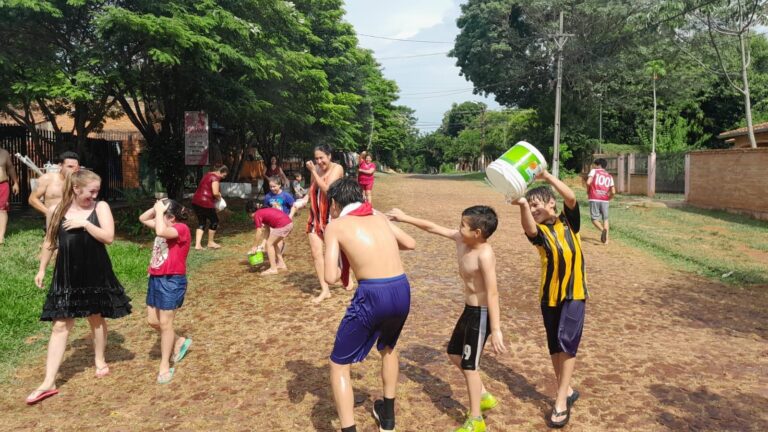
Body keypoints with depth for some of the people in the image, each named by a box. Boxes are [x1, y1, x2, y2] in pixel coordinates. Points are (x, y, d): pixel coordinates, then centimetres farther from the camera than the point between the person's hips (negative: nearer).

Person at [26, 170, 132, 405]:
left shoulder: (100, 207, -7)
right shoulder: (56, 210, -2)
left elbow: (109, 237, -17)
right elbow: (50, 242, 9)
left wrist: (85, 223, -22)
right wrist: (42, 269, 11)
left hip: (96, 274, -1)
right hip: (67, 275, 1)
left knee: (97, 318, 15)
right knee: (60, 326, 2)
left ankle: (100, 361, 37)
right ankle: (49, 383, 5)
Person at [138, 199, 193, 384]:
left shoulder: (181, 228, -16)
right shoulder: (165, 226, 10)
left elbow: (161, 232, -35)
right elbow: (143, 219, 19)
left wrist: (159, 211, -21)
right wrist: (156, 208, 3)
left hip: (172, 281, -9)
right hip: (156, 279, 9)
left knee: (165, 323, -1)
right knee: (152, 321, 15)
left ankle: (165, 367, 12)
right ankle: (179, 342, 36)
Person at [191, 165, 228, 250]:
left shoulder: (208, 175, 18)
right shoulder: (215, 178, -12)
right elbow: (215, 193, -21)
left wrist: (218, 195, 12)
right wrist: (219, 197, 0)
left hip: (196, 202, 9)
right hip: (205, 203, -9)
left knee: (201, 223, 15)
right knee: (214, 221, 10)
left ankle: (197, 244, 5)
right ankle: (210, 243, 22)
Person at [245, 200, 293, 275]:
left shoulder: (257, 215, 1)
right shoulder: (265, 210, 25)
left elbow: (259, 233, 2)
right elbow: (268, 229, 25)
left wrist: (255, 247, 11)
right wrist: (264, 243, 26)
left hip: (282, 226, -9)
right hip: (290, 224, 9)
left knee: (269, 244, 5)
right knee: (274, 243, 23)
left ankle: (273, 269, 7)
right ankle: (281, 264, 30)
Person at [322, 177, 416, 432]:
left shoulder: (335, 225, 3)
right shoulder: (378, 217, 17)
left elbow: (331, 278, -6)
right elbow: (411, 244, 29)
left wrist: (338, 270, 16)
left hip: (372, 296, -6)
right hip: (402, 292, 6)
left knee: (339, 364, 14)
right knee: (387, 347, 35)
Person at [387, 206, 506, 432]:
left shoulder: (484, 255, -28)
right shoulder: (460, 238, -4)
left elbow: (492, 293, -29)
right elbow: (433, 227, 6)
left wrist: (496, 329, -30)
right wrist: (405, 218, 6)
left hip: (481, 314, -9)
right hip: (469, 309, 9)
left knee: (469, 365, 1)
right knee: (455, 354, 21)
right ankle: (484, 396, 39)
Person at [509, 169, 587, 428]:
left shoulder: (569, 220, 0)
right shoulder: (539, 230, -4)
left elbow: (571, 198, -19)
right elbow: (528, 228, -29)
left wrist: (546, 175, -20)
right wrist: (522, 205, -47)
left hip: (574, 292, -2)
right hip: (550, 294, 2)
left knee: (567, 341, -11)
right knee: (555, 346, 11)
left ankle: (561, 399, 0)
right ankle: (566, 391, 30)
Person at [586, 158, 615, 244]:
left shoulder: (594, 171, 5)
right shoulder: (609, 176, 15)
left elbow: (588, 182, -12)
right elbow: (613, 192, 6)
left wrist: (588, 192, 5)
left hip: (594, 199, -3)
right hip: (605, 200, 3)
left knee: (594, 218, 4)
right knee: (605, 219, 16)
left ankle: (603, 230, -25)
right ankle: (606, 239, 9)